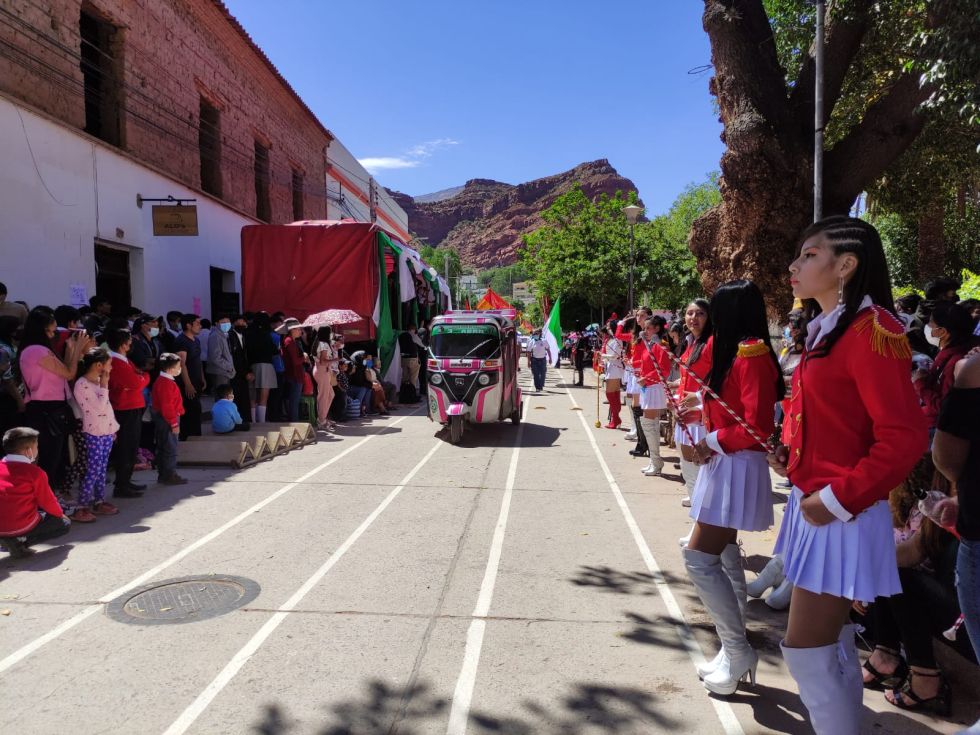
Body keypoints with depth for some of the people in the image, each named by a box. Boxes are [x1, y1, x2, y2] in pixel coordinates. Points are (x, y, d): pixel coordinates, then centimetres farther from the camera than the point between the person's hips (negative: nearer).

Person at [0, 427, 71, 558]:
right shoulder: (35, 473, -12)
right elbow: (47, 501, -4)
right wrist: (60, 513, 18)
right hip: (21, 526, -7)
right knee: (64, 524, 13)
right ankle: (19, 542, -5)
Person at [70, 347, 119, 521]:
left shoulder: (99, 381, 12)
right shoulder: (82, 384, -15)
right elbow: (99, 407, -20)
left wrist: (113, 428, 17)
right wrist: (104, 386, -13)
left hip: (106, 432, 8)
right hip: (94, 434, -8)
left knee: (101, 470, 13)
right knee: (92, 471, -8)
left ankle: (99, 502, 20)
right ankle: (80, 507, -3)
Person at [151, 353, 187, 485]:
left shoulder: (162, 381, 13)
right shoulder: (167, 383, -20)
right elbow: (167, 406, -24)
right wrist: (174, 423, -21)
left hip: (162, 418, 11)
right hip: (167, 419, -11)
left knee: (162, 448, 15)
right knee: (170, 448, -3)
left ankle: (163, 475, 23)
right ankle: (170, 475, 2)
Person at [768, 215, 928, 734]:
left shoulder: (870, 329, -17)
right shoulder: (826, 330, 11)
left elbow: (905, 437, -23)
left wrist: (838, 499, -21)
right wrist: (792, 455, 7)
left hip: (841, 516, -9)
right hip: (815, 504, 9)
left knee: (806, 650, -1)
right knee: (831, 645, 19)